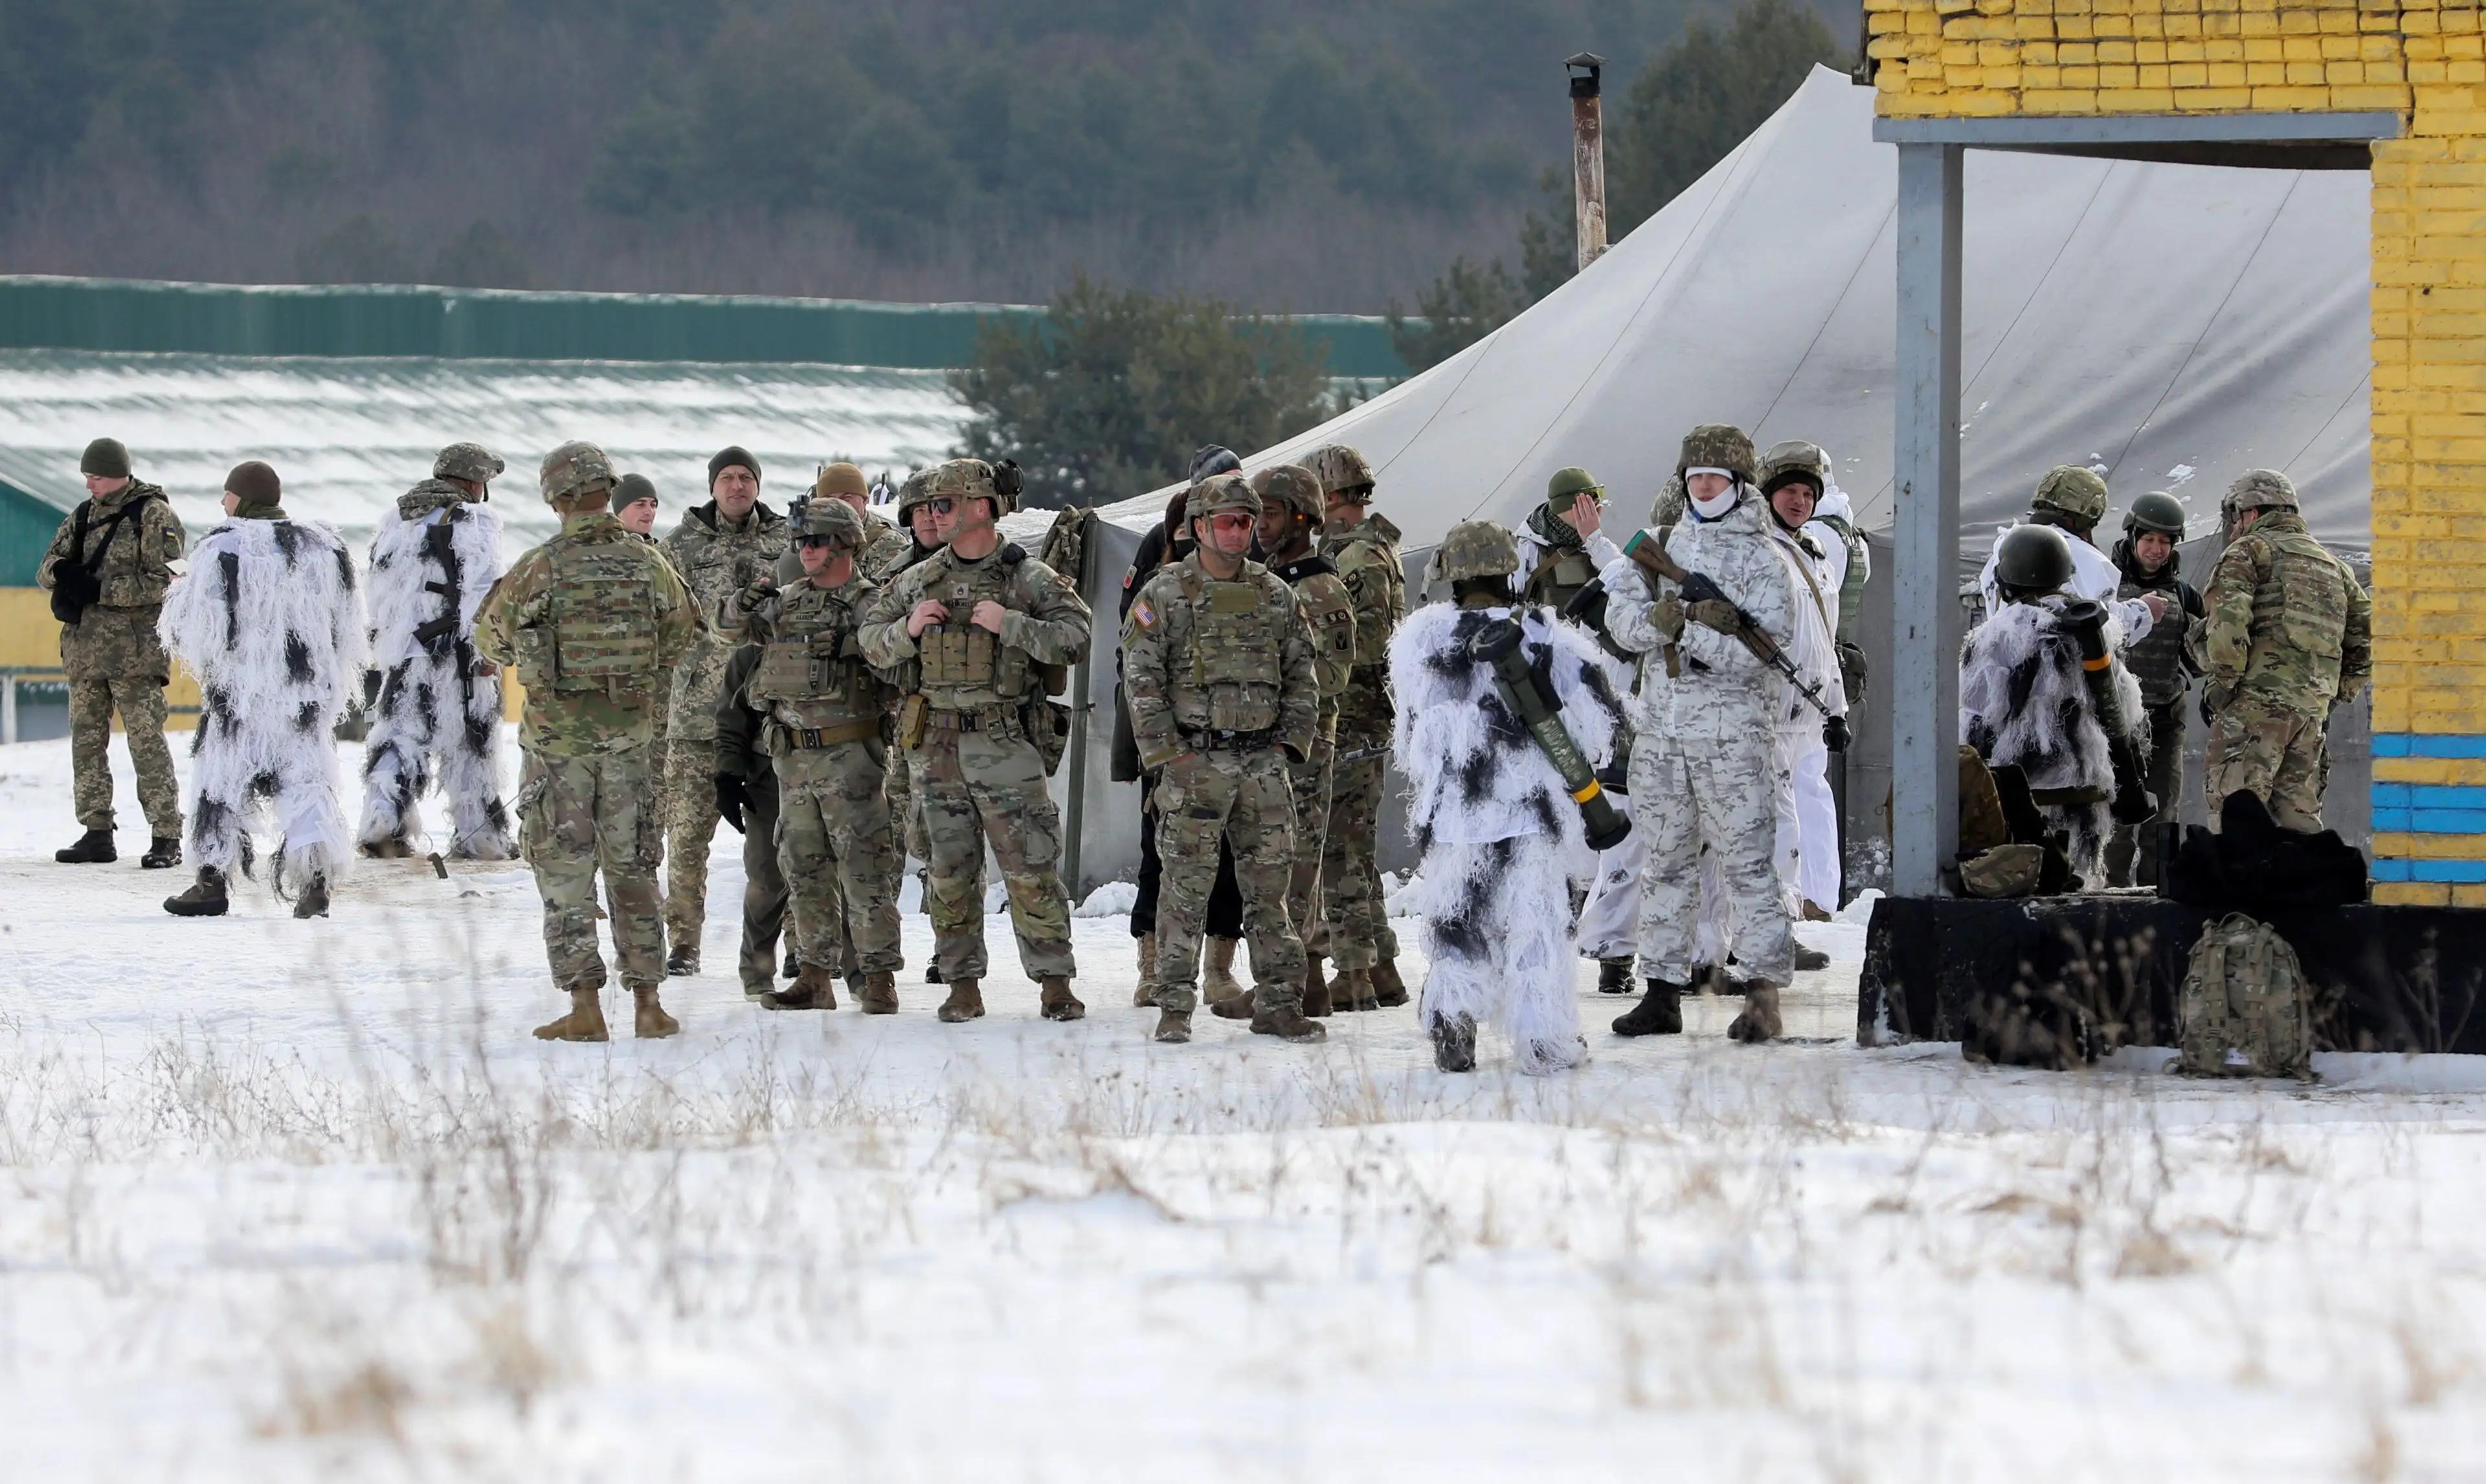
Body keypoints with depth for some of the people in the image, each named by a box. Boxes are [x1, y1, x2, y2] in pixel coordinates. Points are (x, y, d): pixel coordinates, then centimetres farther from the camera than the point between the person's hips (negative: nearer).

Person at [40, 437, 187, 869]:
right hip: (84, 646, 7)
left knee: (146, 740, -9)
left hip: (135, 650, -7)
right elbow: (46, 570, 15)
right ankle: (97, 834, 13)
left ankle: (166, 837, -7)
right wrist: (63, 571, -11)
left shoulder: (154, 515, -5)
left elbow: (164, 581, -13)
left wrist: (100, 589, -17)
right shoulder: (83, 515, 15)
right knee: (86, 740, 7)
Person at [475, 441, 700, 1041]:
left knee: (565, 877, 2)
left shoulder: (539, 569, -12)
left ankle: (584, 1007, -3)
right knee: (632, 871, 12)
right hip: (630, 733, 3)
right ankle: (647, 1003, 12)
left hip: (557, 738, -3)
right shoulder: (648, 564, -3)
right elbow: (682, 637, 12)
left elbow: (492, 639, 2)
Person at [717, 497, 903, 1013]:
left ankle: (879, 979, -4)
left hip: (851, 754, -7)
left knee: (865, 871, -7)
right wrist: (746, 603, -2)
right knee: (805, 870, 9)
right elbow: (728, 626, 17)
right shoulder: (787, 603, 14)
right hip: (793, 754, 7)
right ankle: (816, 977, 15)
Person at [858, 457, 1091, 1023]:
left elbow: (1075, 637, -10)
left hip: (1004, 742, -4)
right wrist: (908, 628, -3)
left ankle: (1055, 981, -1)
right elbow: (872, 642, 17)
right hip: (935, 745, 4)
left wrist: (1009, 624, -18)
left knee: (1029, 868, -5)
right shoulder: (920, 581, 13)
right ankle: (963, 985, 13)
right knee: (951, 870, 6)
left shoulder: (1028, 578, -1)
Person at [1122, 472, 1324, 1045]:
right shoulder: (1163, 595, -2)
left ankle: (1279, 1003, 10)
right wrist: (1168, 752, -10)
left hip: (1263, 761, 4)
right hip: (1194, 761, -4)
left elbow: (1301, 675, 15)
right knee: (1187, 885, -3)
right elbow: (1142, 680, -4)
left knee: (1270, 882, 5)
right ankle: (1175, 1006, 2)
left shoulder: (1275, 595, 10)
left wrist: (1290, 740, 5)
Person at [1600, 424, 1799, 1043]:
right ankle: (1663, 989, 16)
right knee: (1667, 863, 10)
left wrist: (1688, 631, -21)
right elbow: (1624, 621, 2)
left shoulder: (1760, 561, -2)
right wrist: (1677, 618, -17)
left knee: (1746, 862, -8)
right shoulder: (1664, 548, 13)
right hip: (1659, 729, 5)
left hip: (1732, 733, -5)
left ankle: (1763, 992, -8)